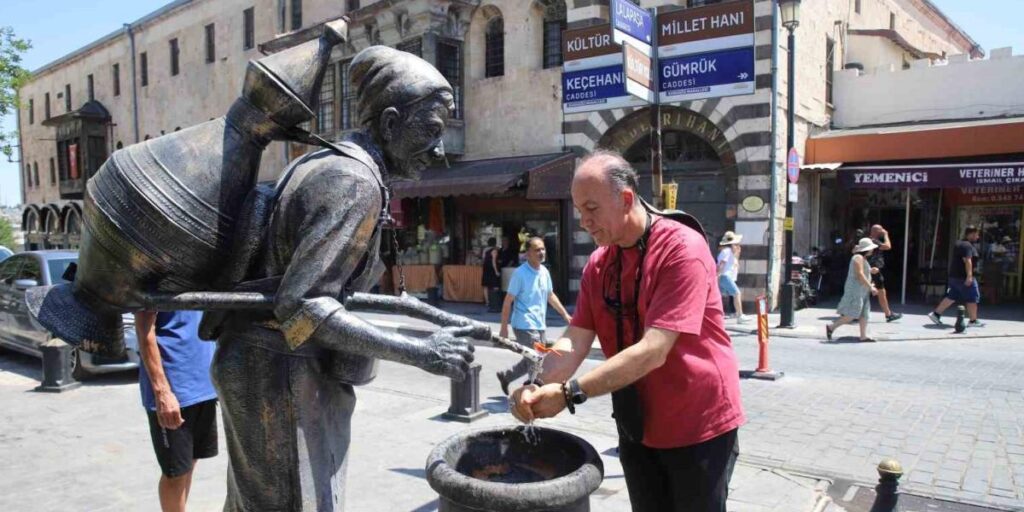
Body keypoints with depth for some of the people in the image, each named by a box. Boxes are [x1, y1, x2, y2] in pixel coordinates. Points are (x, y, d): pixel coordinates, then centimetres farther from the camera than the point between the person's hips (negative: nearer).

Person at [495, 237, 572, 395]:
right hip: (525, 326, -8)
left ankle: (505, 376, 36)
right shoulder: (520, 273, -14)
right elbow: (508, 301, -12)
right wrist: (504, 327, -13)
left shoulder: (544, 271, 7)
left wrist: (565, 314, 19)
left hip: (540, 325, 8)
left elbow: (550, 295, 21)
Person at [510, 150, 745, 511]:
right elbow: (575, 340, -7)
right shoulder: (598, 263, -1)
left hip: (698, 424, -5)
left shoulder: (682, 249, -23)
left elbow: (652, 351, -30)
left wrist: (569, 393, -32)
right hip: (636, 424, 6)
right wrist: (537, 387, -26)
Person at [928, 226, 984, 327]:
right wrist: (969, 276, -30)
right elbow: (967, 261, -25)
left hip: (954, 276, 10)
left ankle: (935, 314, 9)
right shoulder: (967, 245, -14)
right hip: (963, 277, -10)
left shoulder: (959, 244, 18)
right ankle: (973, 321, 5)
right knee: (972, 298, -1)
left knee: (951, 297, 12)